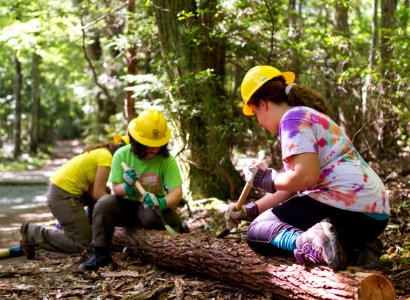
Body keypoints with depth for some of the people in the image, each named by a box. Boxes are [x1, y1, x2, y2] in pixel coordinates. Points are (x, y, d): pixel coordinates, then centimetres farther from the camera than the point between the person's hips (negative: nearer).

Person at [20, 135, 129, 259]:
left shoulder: (102, 153, 16)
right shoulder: (107, 157, -12)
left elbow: (91, 191, 9)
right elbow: (98, 193, -16)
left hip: (58, 188, 10)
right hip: (62, 195, -10)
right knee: (81, 244, -3)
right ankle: (33, 233, -3)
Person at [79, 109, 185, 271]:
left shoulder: (167, 160, -17)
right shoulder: (122, 155, -13)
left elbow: (177, 192, -25)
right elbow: (115, 189, -9)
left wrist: (161, 202, -48)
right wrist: (127, 187, -34)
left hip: (150, 206, -2)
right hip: (127, 205, 2)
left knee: (153, 215, -36)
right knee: (104, 204, -27)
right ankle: (100, 253, -16)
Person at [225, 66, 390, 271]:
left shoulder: (293, 118, -7)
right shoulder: (308, 115, 24)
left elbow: (306, 177, -21)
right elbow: (291, 186, 24)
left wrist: (265, 179, -4)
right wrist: (251, 210, 20)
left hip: (346, 206, -10)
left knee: (258, 231, 3)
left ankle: (306, 242, -27)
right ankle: (352, 248, 7)